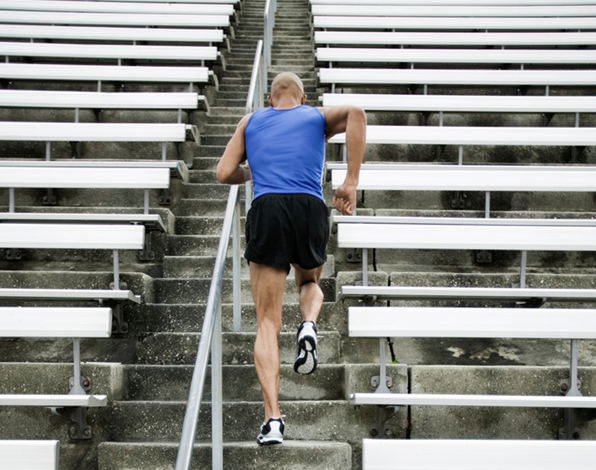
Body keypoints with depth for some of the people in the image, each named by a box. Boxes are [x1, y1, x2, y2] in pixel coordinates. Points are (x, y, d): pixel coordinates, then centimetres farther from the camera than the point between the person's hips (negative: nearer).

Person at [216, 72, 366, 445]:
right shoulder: (319, 117, 22)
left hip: (266, 210, 0)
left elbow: (225, 173, 16)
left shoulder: (251, 122, 25)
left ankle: (273, 416, -13)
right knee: (310, 282, 33)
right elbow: (355, 113, -1)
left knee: (268, 323, 2)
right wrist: (351, 183, -1)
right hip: (310, 208, 0)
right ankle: (309, 325, -2)